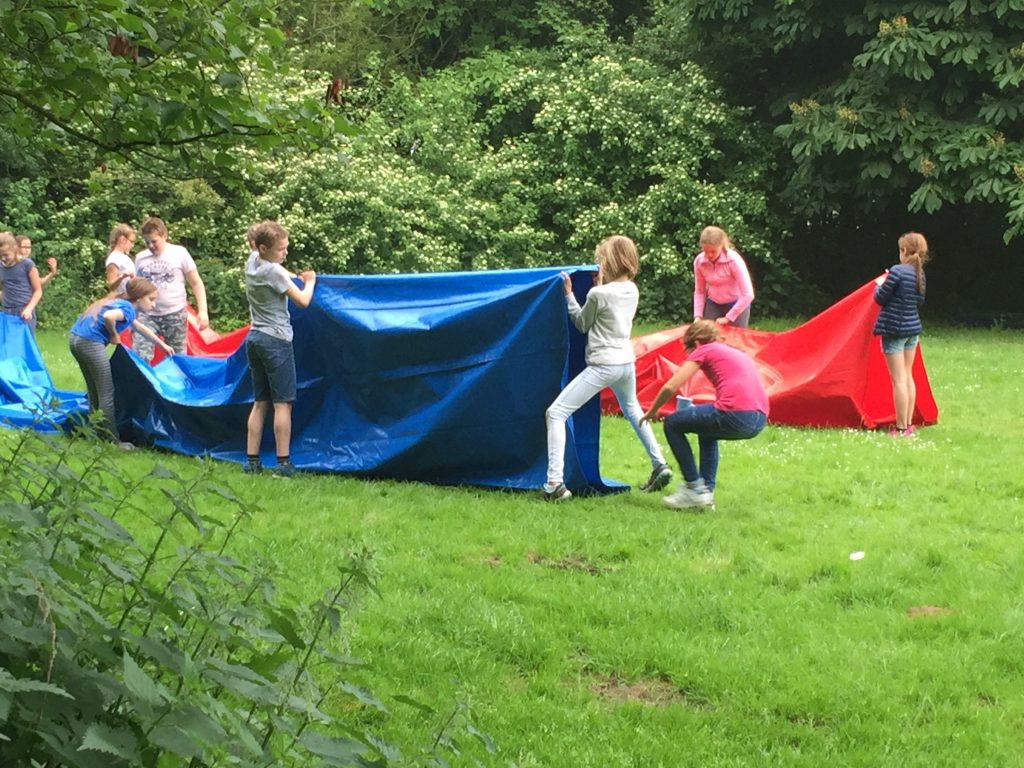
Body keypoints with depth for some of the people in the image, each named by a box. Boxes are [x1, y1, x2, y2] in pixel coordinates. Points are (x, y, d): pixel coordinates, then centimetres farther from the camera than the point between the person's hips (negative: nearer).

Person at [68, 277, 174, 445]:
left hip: (75, 338, 10)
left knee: (94, 392, 20)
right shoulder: (128, 309, -7)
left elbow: (139, 327, 39)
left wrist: (163, 345, 48)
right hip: (91, 343, -10)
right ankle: (113, 441, 2)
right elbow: (108, 316, -30)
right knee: (107, 395, -2)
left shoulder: (120, 302, 23)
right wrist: (114, 335, -9)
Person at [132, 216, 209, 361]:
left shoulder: (179, 253, -1)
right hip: (147, 315, 2)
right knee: (140, 357, -13)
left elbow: (196, 283, 2)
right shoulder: (140, 258, 6)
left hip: (175, 314, -2)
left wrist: (202, 311, -6)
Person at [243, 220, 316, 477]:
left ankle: (251, 460, 7)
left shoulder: (252, 261, 7)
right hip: (276, 341, -8)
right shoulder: (274, 272, -16)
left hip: (254, 339, 8)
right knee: (282, 404, -5)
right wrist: (310, 281, 6)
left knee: (260, 403, 10)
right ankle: (283, 463, -7)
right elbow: (303, 301, -13)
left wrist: (292, 277, 17)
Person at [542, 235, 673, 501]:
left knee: (555, 413, -6)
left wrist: (569, 294, 5)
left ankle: (555, 484, -16)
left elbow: (582, 324, 0)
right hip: (627, 362, 8)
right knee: (632, 410, 35)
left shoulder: (598, 294, -15)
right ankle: (659, 466, 35)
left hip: (602, 366, -8)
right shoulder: (632, 290, 4)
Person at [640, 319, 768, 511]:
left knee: (672, 424, 12)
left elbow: (670, 387, 2)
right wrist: (696, 413, 44)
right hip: (759, 420, 8)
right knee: (707, 431, 35)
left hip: (736, 414, -8)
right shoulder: (736, 353, 30)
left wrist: (652, 411, 18)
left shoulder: (703, 351, 9)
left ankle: (694, 487, 9)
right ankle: (707, 490, 26)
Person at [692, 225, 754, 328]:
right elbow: (699, 291, 2)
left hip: (737, 305, -4)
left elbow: (748, 295, -25)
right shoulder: (699, 261, -12)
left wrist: (728, 318, -23)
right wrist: (698, 316, -11)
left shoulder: (733, 260, -24)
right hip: (713, 305, 4)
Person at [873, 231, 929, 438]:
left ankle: (901, 428, -1)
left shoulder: (897, 271, -18)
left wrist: (880, 284, 7)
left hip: (894, 329, -7)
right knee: (907, 376, 16)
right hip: (913, 328, 7)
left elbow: (880, 298, -14)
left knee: (898, 379, -3)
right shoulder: (920, 273, 4)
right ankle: (908, 424, 20)